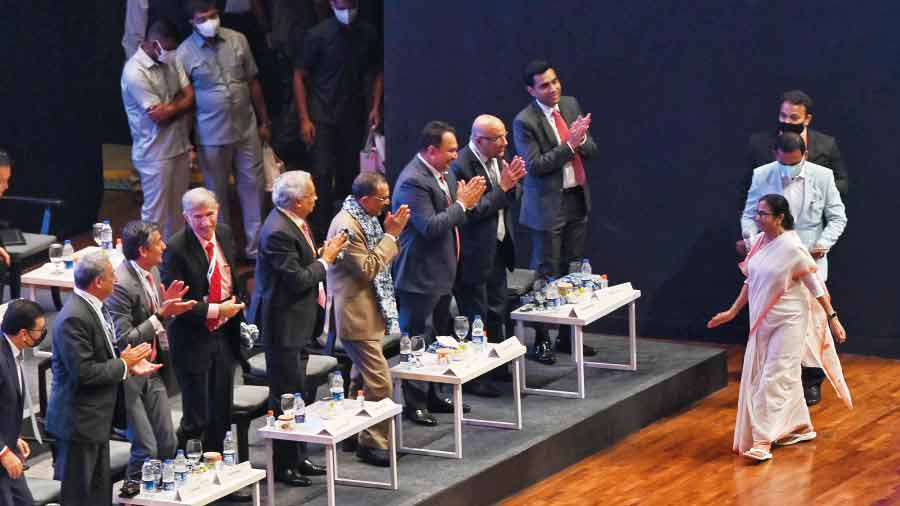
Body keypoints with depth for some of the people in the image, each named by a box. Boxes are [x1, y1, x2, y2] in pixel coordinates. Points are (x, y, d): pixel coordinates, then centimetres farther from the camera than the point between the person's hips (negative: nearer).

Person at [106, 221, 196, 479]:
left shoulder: (152, 273, 5)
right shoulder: (121, 285, -22)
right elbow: (123, 340, -24)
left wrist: (167, 305, -5)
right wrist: (161, 315, -25)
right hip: (129, 377, -8)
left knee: (168, 443, 9)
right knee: (146, 449, -8)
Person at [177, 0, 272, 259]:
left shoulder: (238, 40, -2)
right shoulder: (185, 54, -11)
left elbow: (253, 82, 7)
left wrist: (264, 122, 10)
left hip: (246, 129, 3)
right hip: (211, 137, -3)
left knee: (253, 186, 8)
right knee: (217, 192, 10)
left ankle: (256, 246, 18)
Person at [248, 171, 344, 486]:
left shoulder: (294, 223, 7)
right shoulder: (278, 232, -23)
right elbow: (297, 279, -23)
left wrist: (322, 256, 0)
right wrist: (325, 260, -12)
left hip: (298, 321, 10)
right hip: (283, 324, -10)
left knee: (297, 392, 17)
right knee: (286, 395, -3)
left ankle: (297, 457, 27)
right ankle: (283, 464, 5)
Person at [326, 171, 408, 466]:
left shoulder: (366, 219, 11)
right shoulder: (346, 226, -21)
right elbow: (368, 269, -21)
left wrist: (392, 232, 5)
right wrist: (391, 235, -18)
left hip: (371, 312, 11)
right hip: (358, 317, -11)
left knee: (364, 380, 18)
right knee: (379, 384, -10)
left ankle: (356, 434, 28)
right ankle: (374, 444, -3)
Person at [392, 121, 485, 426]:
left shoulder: (443, 174, 8)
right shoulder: (413, 182, -21)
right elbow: (430, 227, -27)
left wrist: (467, 201, -1)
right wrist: (461, 204, -19)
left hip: (440, 273, 10)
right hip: (420, 277, -10)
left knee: (438, 338, 17)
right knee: (419, 341, -2)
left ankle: (432, 397, 28)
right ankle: (414, 404, 5)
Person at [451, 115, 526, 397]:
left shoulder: (497, 159, 4)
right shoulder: (462, 166, -23)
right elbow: (472, 211, -24)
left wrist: (511, 183, -9)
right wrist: (503, 187, -22)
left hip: (497, 247, 9)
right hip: (474, 254, -9)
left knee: (496, 311, 20)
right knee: (475, 317, 0)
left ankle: (495, 365, 34)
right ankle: (472, 377, 9)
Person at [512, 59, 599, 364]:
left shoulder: (571, 105, 7)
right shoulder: (524, 122, -12)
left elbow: (591, 151, 7)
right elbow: (535, 165, -18)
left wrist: (581, 139, -15)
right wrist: (569, 144, -22)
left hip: (577, 199, 6)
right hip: (548, 205, -6)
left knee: (572, 270, 12)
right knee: (547, 274, -2)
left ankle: (567, 336, 21)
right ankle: (541, 341, 4)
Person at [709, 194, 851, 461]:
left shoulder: (792, 247, -17)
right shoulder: (758, 242, 3)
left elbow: (816, 286, -12)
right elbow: (750, 281, 15)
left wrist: (832, 317, -12)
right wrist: (733, 311, 17)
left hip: (788, 322, -7)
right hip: (762, 321, 7)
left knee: (775, 378, -8)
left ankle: (763, 441, -9)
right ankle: (800, 427, 30)